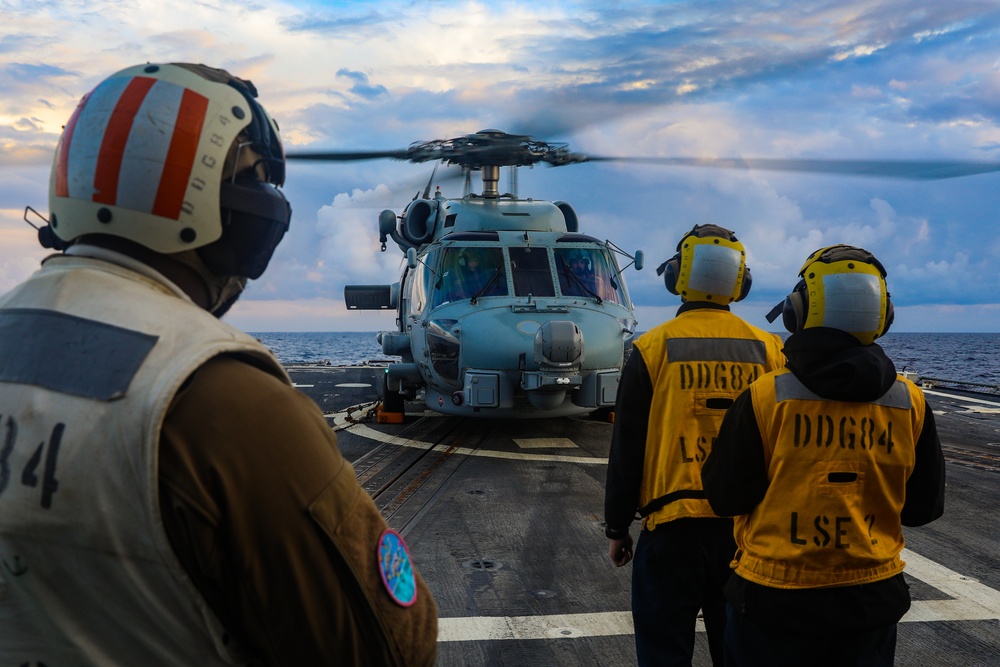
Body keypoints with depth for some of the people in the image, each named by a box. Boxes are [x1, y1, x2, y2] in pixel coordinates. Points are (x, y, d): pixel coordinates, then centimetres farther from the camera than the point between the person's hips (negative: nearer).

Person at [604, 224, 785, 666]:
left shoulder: (654, 348, -7)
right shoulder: (767, 349, 1)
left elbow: (627, 450, -4)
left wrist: (617, 527, 6)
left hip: (672, 526, -3)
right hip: (747, 526, 3)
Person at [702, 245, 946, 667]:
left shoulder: (763, 399, -18)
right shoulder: (910, 403, -7)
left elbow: (726, 498, -10)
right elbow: (923, 508, 2)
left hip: (775, 601, -3)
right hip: (873, 601, 3)